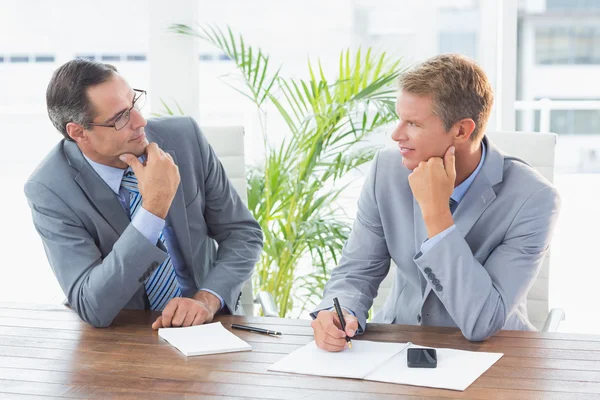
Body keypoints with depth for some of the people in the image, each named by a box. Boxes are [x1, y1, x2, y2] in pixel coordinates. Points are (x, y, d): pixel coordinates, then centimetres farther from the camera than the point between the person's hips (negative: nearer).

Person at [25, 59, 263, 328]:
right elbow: (92, 308, -23)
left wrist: (207, 300, -18)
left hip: (206, 325, 1)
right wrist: (154, 208, -28)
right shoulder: (50, 189, -16)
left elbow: (244, 233, 0)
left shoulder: (184, 137, -8)